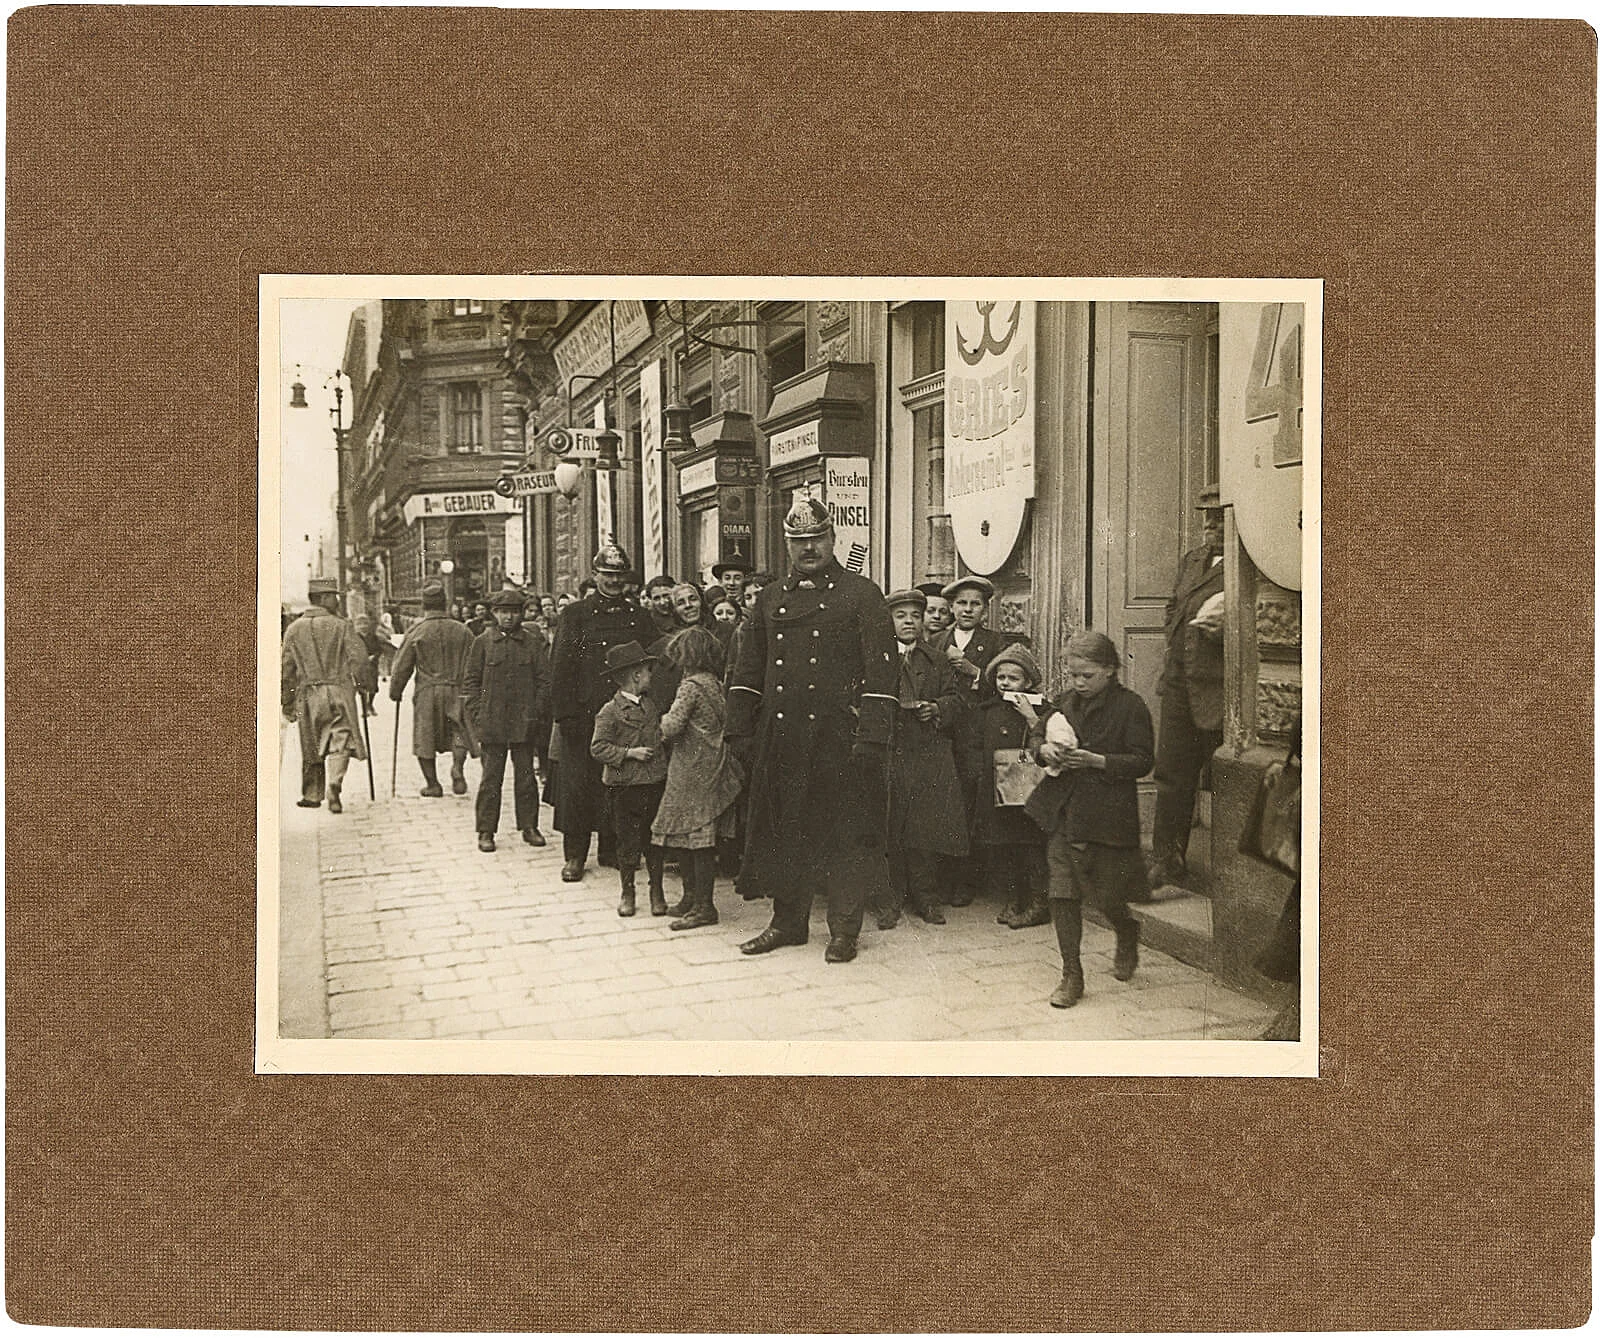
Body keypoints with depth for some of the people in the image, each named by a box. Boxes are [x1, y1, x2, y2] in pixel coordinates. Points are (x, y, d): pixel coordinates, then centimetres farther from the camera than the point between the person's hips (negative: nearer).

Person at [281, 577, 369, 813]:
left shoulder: (294, 629, 6)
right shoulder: (341, 626, -2)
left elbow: (287, 669, 5)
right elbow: (359, 656, -11)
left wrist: (287, 703, 11)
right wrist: (351, 681, 7)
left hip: (308, 694, 3)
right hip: (339, 692, -3)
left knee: (311, 747, 14)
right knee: (339, 742, -2)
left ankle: (312, 795, 22)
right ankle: (333, 785, -23)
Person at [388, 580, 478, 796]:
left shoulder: (416, 633, -5)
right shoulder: (462, 631, 2)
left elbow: (402, 667, 0)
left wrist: (395, 692, 14)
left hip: (426, 692, -2)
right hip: (456, 690, 2)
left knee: (425, 739, 8)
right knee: (459, 734, 12)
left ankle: (433, 784, 10)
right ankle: (458, 767, -14)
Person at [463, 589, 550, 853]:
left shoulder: (532, 643, 5)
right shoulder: (482, 643, 4)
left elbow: (545, 680, 6)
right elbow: (471, 682, 5)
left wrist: (536, 712, -2)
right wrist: (478, 716, -3)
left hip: (524, 723, 1)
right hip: (492, 724, -1)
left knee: (526, 776, 8)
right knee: (491, 778, 2)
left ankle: (529, 826, 18)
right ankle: (486, 831, 9)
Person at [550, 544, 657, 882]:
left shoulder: (639, 618, 10)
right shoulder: (574, 614, 3)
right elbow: (560, 670, -2)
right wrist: (565, 716, -9)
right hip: (583, 717, -2)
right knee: (577, 785, 1)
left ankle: (612, 848, 19)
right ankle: (574, 855, 10)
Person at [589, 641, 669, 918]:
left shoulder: (651, 705, 10)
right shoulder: (610, 711, -9)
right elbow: (597, 747, -12)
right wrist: (629, 753, -18)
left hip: (655, 783, 5)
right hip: (625, 786, -5)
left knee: (654, 840, 8)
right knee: (628, 841, 4)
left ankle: (657, 892, 19)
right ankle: (628, 893, 19)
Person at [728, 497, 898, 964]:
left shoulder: (862, 594, 0)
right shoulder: (771, 599, 15)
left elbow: (881, 668, -7)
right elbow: (749, 668, 17)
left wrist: (871, 734, -15)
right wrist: (740, 728, 9)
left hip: (839, 734, -4)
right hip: (781, 737, 5)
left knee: (845, 831, 2)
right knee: (784, 827, 11)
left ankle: (844, 929, 14)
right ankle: (788, 921, 24)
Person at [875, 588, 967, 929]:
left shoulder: (936, 661, 14)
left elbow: (955, 697, 10)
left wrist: (937, 709, -9)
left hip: (929, 755, 2)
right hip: (887, 753, -2)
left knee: (927, 828, 3)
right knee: (888, 828, -2)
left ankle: (926, 897, 15)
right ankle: (891, 899, 7)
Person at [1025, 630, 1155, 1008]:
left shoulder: (1130, 706, -7)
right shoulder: (1066, 701, 7)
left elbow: (1143, 761, -10)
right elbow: (1035, 732, 18)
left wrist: (1096, 760, -21)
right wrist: (1044, 749, -5)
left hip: (1107, 814, -4)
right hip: (1064, 813, 4)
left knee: (1107, 896, 7)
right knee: (1062, 892, 0)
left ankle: (1127, 937, 42)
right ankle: (1071, 975, 11)